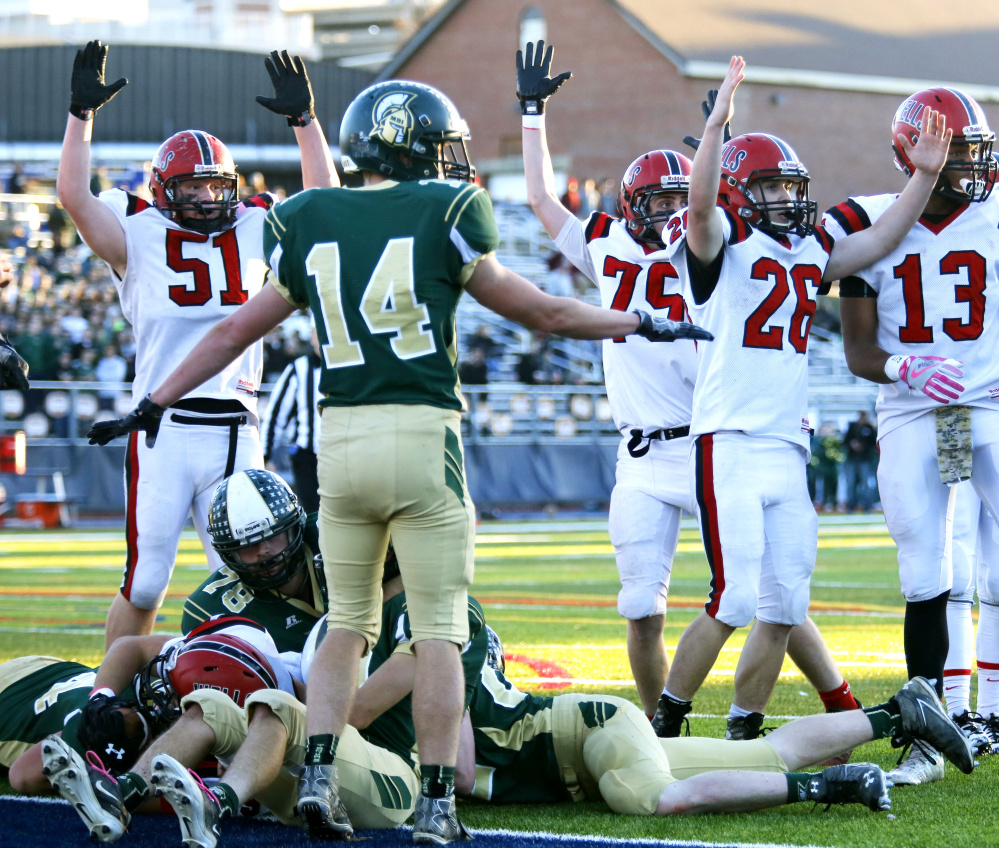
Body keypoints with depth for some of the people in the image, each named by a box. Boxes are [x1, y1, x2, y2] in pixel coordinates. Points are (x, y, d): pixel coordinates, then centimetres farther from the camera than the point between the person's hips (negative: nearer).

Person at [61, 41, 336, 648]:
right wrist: (83, 112, -11)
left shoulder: (254, 231, 13)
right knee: (144, 585, -1)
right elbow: (74, 196, -7)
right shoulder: (139, 238, 4)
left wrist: (304, 117, 4)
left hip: (235, 433, 3)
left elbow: (322, 198, 10)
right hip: (162, 430, -3)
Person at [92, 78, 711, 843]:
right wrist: (642, 324, 21)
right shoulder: (444, 216, -2)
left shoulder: (309, 224, 8)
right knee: (439, 632, 3)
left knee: (348, 622, 17)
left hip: (341, 438, 4)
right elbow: (536, 311, 7)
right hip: (423, 437, -4)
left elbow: (236, 330, 15)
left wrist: (157, 400, 28)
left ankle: (319, 773, 5)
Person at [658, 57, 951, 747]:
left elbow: (880, 241, 22)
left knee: (784, 610, 6)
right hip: (730, 445, -7)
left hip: (788, 451, 7)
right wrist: (718, 121, -31)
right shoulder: (722, 246, -3)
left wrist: (924, 176, 13)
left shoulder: (809, 254, 18)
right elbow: (700, 205, -23)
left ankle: (742, 735, 16)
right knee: (735, 602, -12)